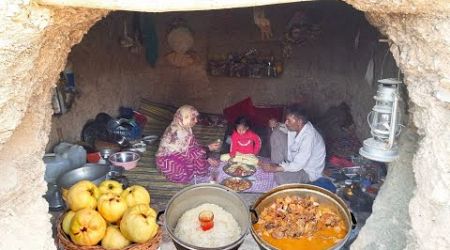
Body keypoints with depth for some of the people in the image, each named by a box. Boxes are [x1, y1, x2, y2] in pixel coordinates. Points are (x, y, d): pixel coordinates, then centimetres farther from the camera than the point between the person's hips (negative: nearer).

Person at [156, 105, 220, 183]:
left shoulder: (183, 128, 3)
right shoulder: (179, 132, -26)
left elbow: (193, 146, 4)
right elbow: (189, 153, -24)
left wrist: (208, 158, -2)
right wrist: (208, 148, -20)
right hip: (169, 163, -9)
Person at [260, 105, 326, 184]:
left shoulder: (309, 136, -34)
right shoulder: (296, 127, -13)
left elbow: (298, 165, -33)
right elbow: (285, 128, 10)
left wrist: (276, 168, -34)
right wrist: (276, 125, -12)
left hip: (308, 171, -7)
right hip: (294, 160, 8)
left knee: (280, 176, -34)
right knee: (276, 134, -4)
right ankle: (277, 165, 0)